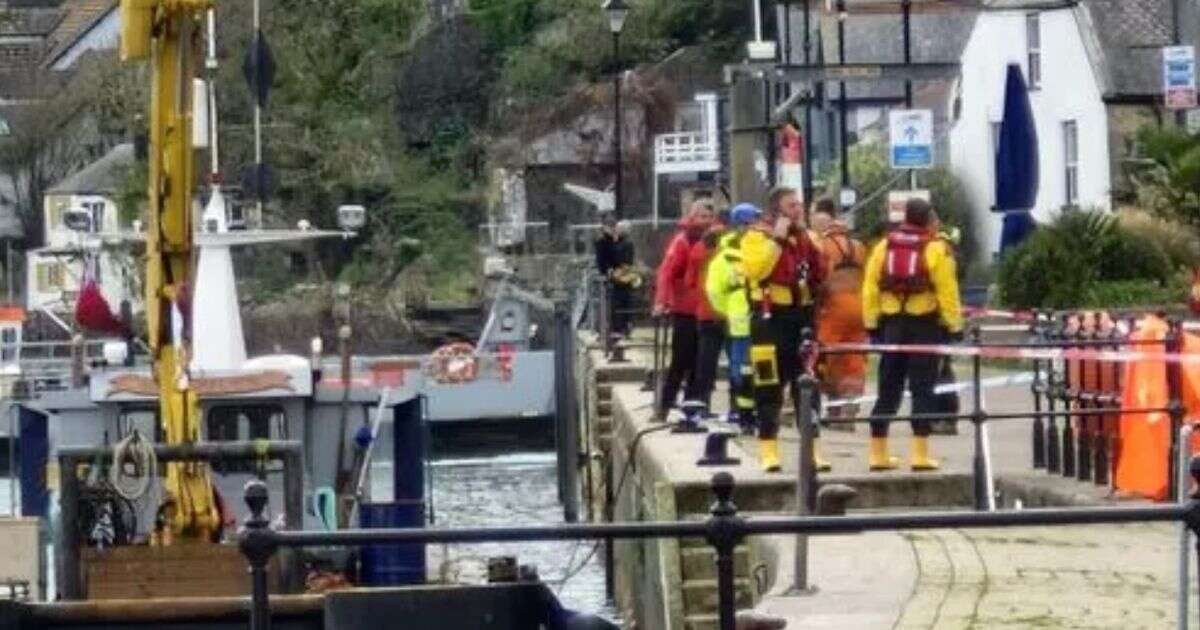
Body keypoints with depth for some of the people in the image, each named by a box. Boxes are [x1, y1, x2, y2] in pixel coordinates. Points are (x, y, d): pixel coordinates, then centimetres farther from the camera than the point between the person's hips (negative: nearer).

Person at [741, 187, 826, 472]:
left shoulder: (805, 237, 14)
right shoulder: (757, 236, -4)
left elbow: (820, 274, 7)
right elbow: (754, 269, -21)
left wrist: (808, 238, -2)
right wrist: (777, 239, -19)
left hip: (802, 316, 6)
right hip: (771, 318, -6)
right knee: (770, 387, -5)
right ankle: (768, 451, -2)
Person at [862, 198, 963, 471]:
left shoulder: (883, 246, 7)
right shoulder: (936, 249, -6)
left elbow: (870, 288, 5)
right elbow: (947, 292, -10)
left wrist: (871, 323, 10)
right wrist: (954, 326, -5)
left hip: (892, 324, 4)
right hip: (925, 324, -4)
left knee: (888, 389, 10)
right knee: (922, 389, -2)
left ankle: (878, 453, 13)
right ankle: (920, 454, -6)